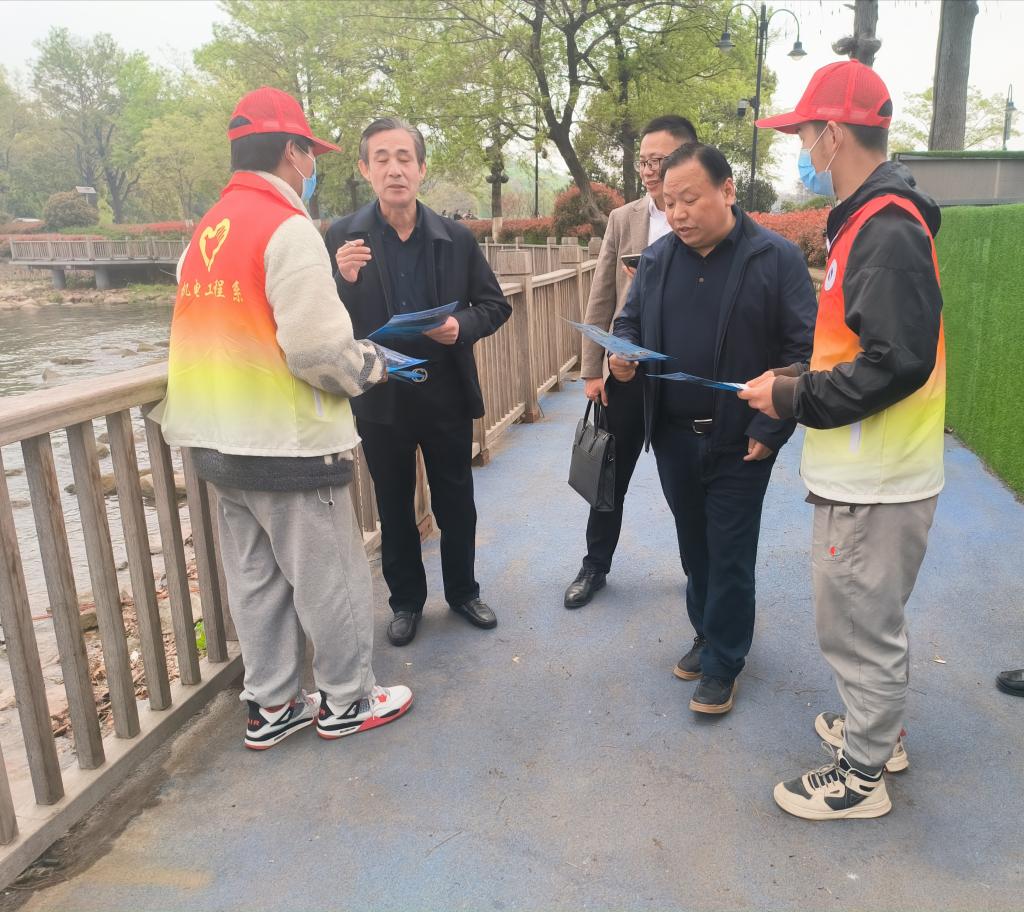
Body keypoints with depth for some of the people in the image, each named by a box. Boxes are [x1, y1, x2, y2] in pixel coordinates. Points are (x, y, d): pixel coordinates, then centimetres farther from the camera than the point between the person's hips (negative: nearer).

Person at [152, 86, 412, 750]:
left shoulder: (207, 231, 10)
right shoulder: (289, 228, -15)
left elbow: (226, 336, 11)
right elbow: (316, 346, -22)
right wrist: (370, 365, -4)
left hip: (221, 440, 8)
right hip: (290, 442, -8)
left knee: (256, 580, 16)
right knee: (331, 578, 8)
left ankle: (271, 707, 29)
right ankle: (348, 701, 23)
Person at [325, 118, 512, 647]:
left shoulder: (456, 239, -1)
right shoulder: (342, 238, -6)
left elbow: (495, 305, 4)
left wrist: (462, 325, -17)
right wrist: (344, 281, -26)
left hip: (447, 395, 1)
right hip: (381, 399, -1)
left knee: (456, 503, 15)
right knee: (394, 508, 14)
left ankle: (463, 592, 36)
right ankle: (406, 601, 34)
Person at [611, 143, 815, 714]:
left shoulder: (777, 257, -9)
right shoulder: (658, 257, 6)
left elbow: (804, 349, -11)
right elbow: (630, 322, 14)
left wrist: (771, 429, -15)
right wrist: (624, 355, -10)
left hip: (740, 441, -4)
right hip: (673, 436, 5)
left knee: (730, 556, 4)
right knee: (694, 548, 17)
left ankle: (722, 664, 21)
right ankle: (709, 635, 37)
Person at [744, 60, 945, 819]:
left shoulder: (886, 231, -20)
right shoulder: (872, 219, 11)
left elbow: (898, 362, -26)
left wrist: (794, 400, -17)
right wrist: (797, 377, 8)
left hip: (875, 479, -10)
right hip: (869, 470, 10)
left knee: (858, 625, 5)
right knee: (873, 616, 23)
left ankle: (859, 778, 23)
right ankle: (879, 730, 43)